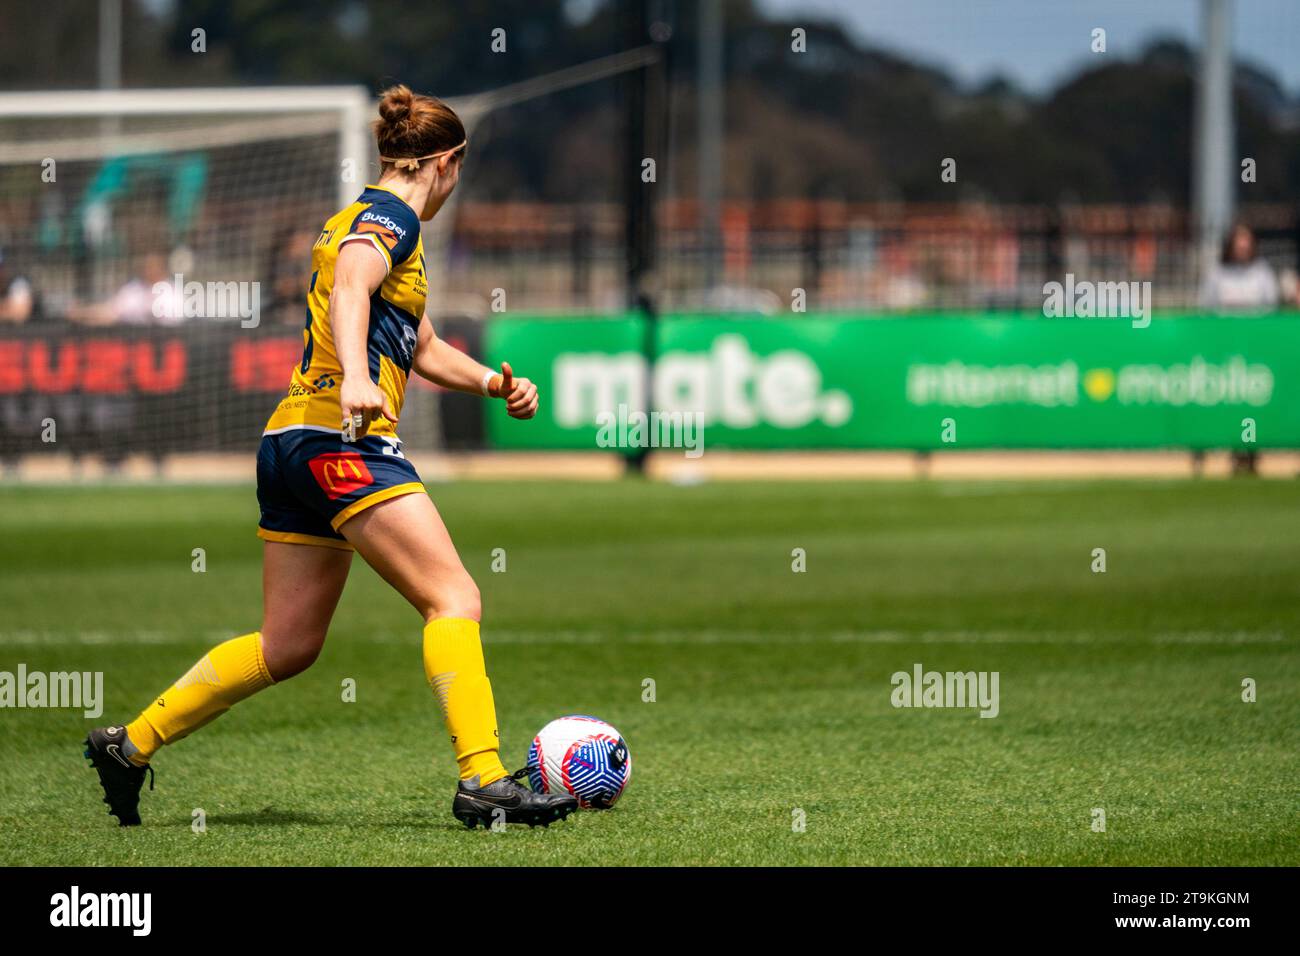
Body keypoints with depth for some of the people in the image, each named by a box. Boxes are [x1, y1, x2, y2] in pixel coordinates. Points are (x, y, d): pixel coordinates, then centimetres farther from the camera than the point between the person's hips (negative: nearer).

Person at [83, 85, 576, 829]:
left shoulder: (378, 222, 25)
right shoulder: (389, 218, -5)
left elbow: (422, 347, 34)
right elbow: (348, 289, -27)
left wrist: (490, 381, 18)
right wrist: (356, 378, -44)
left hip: (294, 444, 10)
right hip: (342, 440, -10)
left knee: (289, 645, 14)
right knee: (455, 600, -15)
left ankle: (130, 745, 20)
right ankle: (483, 782, -23)